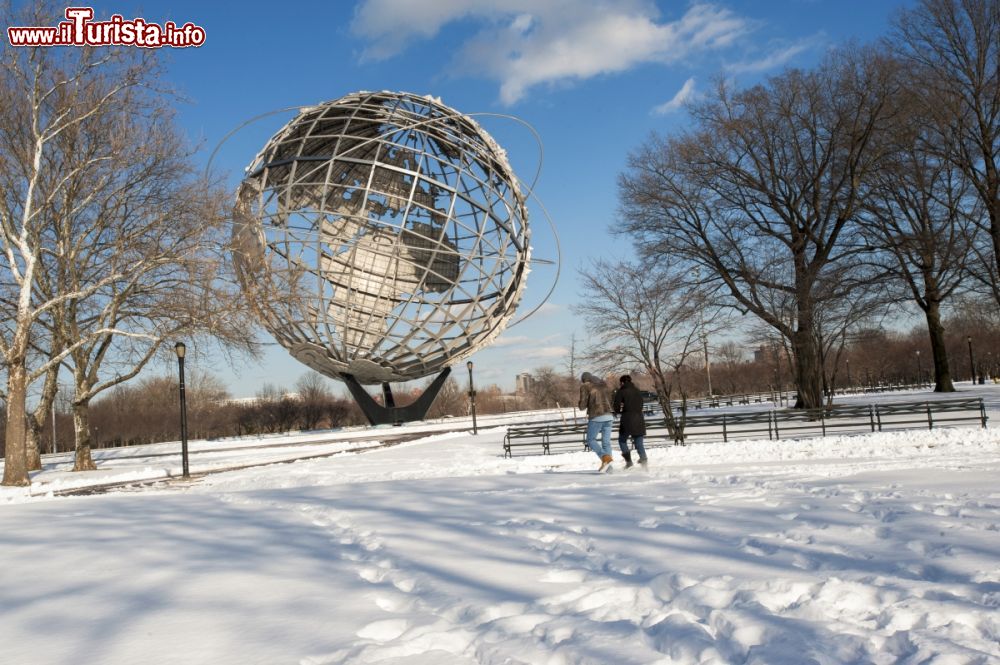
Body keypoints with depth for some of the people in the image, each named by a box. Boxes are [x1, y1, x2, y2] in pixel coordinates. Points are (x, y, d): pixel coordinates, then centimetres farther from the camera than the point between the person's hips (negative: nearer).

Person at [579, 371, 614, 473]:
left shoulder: (585, 386, 1)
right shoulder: (603, 384, 18)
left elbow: (582, 406, -4)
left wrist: (583, 406, 18)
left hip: (596, 417, -5)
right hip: (608, 416, 5)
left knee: (591, 440, 8)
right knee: (606, 442, 7)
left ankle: (605, 458, -13)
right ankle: (608, 468, -2)